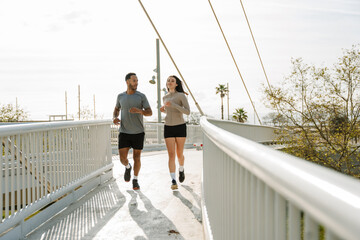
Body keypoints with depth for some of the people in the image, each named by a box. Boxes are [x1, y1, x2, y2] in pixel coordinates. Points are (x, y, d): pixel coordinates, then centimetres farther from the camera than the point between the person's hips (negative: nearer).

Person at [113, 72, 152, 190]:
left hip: (138, 133, -1)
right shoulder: (120, 96, 4)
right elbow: (116, 109, 20)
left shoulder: (141, 96, -3)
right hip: (124, 133, 1)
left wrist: (139, 110, -27)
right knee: (123, 159, -4)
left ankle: (135, 180, 25)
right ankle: (128, 167, 32)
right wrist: (114, 118, -3)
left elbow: (150, 113, -6)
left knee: (136, 158, 4)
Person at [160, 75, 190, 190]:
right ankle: (173, 181, -11)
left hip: (180, 127, -2)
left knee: (179, 154, 7)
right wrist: (163, 110, 3)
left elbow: (187, 112, -15)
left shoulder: (182, 95, -5)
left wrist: (173, 104, -23)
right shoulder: (165, 97, 10)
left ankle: (181, 169, 40)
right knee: (171, 155, -10)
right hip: (168, 128, 2)